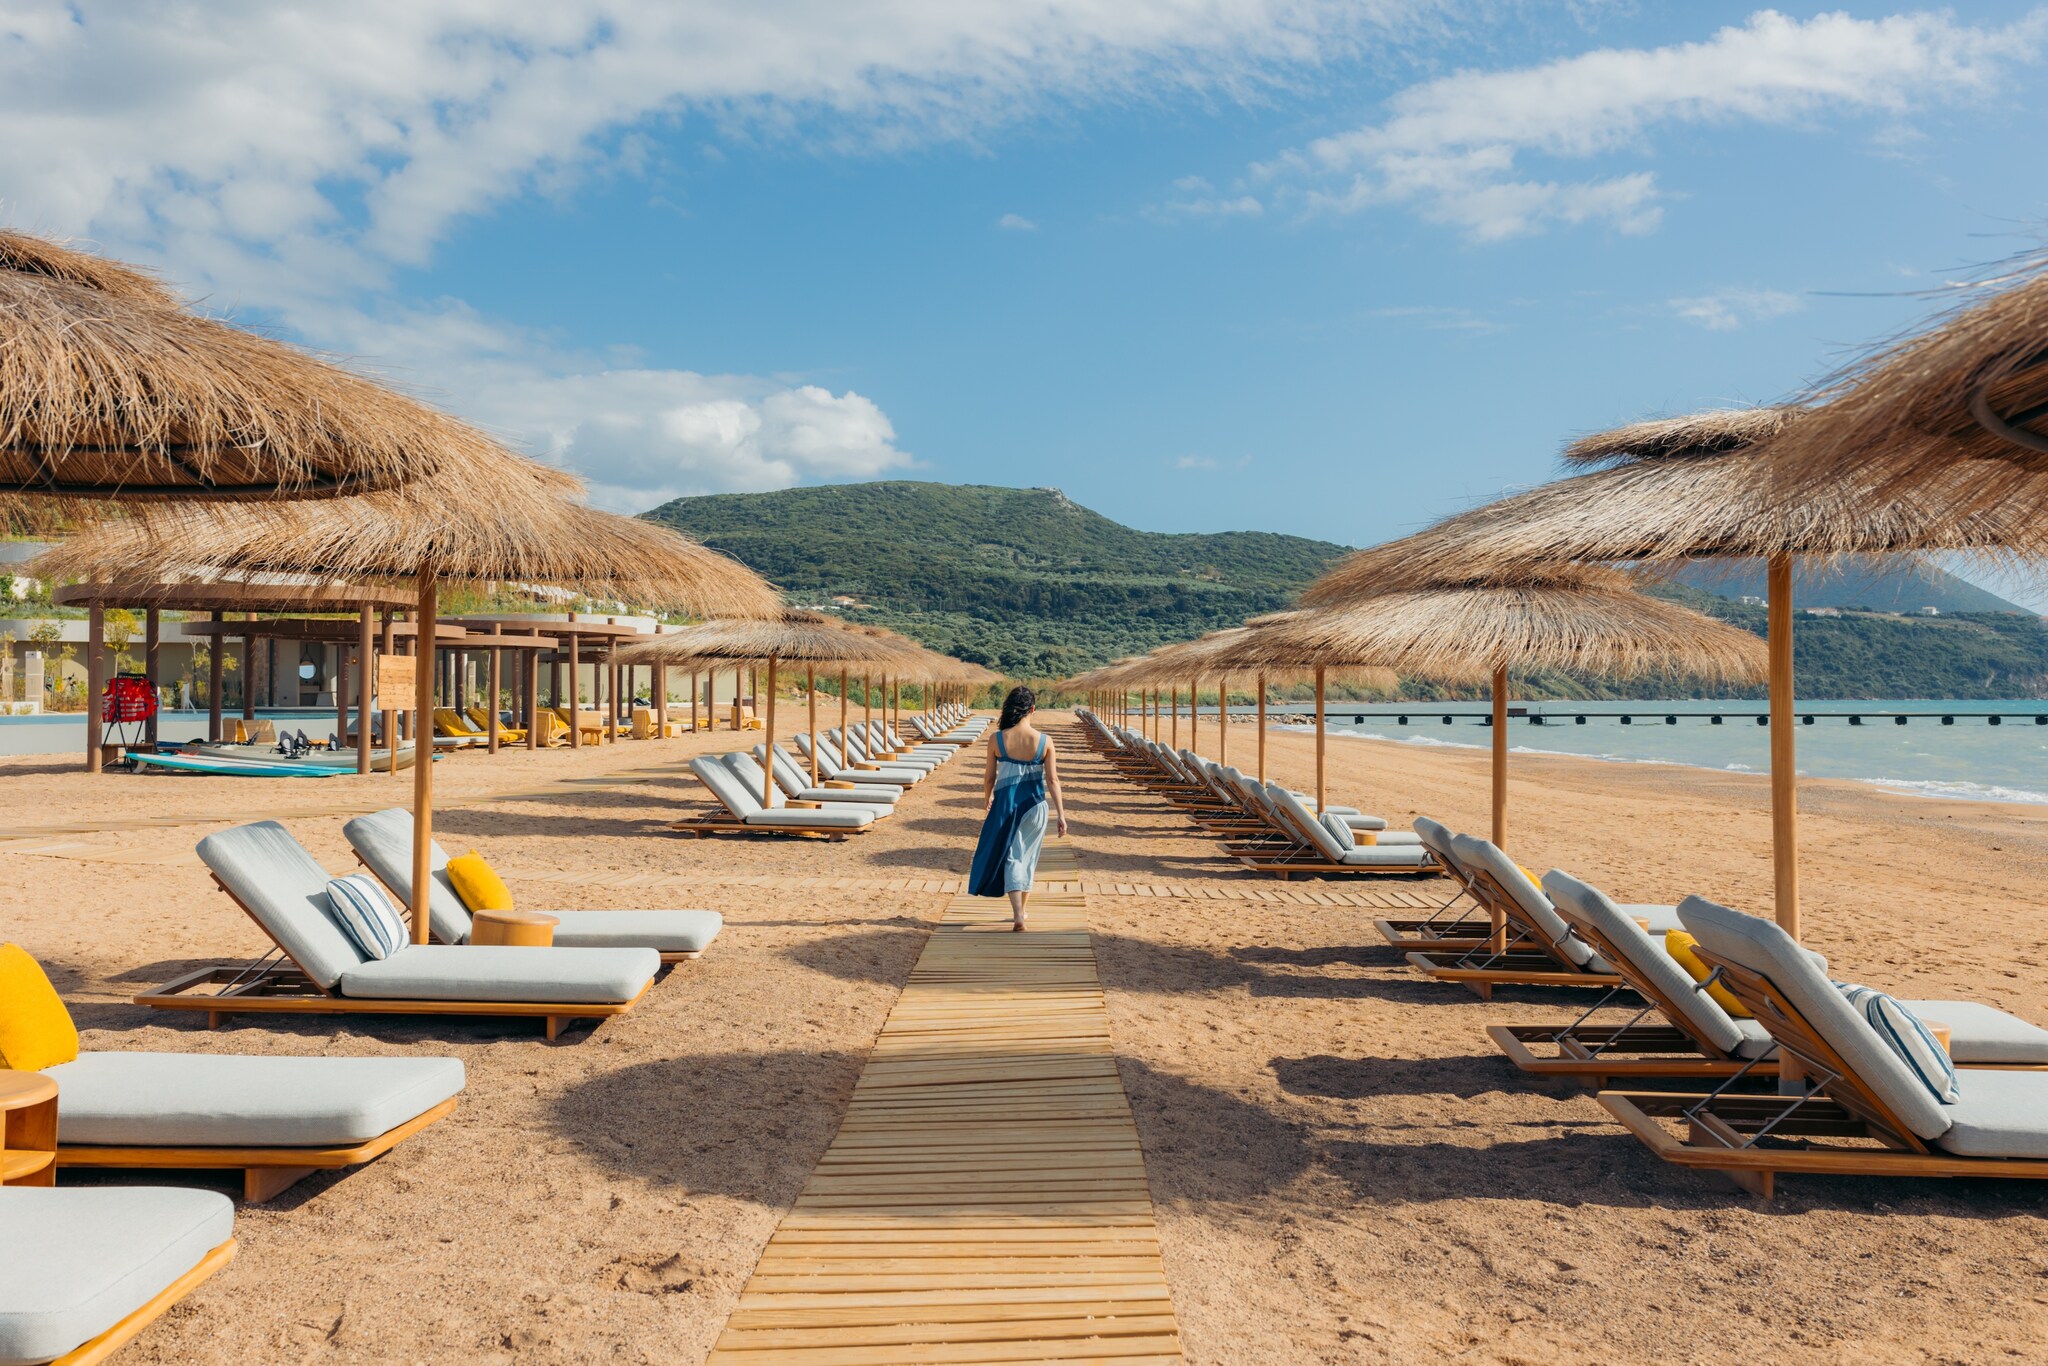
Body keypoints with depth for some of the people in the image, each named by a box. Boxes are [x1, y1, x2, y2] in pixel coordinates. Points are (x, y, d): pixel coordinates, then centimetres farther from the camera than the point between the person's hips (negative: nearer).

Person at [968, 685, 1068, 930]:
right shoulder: (1045, 741, -10)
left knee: (1011, 857, 7)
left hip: (1005, 803, -1)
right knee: (1027, 857, 18)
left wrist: (987, 800, 18)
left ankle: (1018, 914, -7)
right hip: (1034, 805, 1)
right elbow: (1052, 780, -9)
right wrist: (1061, 814, -4)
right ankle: (1021, 910, 31)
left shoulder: (997, 739, -10)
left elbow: (989, 776, -1)